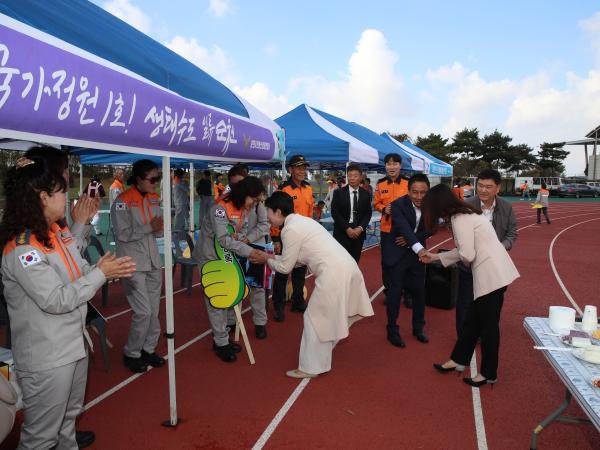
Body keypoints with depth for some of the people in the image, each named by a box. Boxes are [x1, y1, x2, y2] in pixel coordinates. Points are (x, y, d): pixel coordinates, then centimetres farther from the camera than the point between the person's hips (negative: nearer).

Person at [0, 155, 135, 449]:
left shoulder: (58, 230, 3)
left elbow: (78, 271, 9)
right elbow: (56, 300, -26)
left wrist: (111, 270, -8)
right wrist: (101, 273, -20)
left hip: (74, 342, 9)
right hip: (46, 358, -9)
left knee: (70, 413, 30)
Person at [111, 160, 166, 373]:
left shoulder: (154, 199, 6)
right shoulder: (123, 201, -12)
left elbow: (159, 231, 9)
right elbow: (123, 234, -15)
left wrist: (160, 227, -14)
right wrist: (149, 227, -21)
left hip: (153, 261, 6)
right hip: (133, 264, -6)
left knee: (154, 310, 11)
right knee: (143, 312, -6)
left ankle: (148, 349, 28)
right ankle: (131, 354, 14)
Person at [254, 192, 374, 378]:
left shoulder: (290, 229, -11)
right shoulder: (300, 221, 18)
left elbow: (285, 267, -3)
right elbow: (295, 258, 24)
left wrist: (268, 259, 13)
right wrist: (274, 256, 21)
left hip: (334, 273, -9)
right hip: (345, 267, 9)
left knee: (315, 319, 4)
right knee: (327, 317, 21)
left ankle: (310, 367, 15)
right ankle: (320, 356, 35)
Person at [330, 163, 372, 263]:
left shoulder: (365, 194, 8)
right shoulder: (338, 193, -1)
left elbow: (368, 214, 6)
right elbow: (334, 213, -6)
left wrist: (360, 228, -10)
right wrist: (347, 228, -13)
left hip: (358, 233, 3)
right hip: (342, 232, -3)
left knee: (354, 262, 6)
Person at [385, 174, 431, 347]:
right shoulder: (398, 205, -21)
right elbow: (404, 228, -34)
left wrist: (410, 240, -15)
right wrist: (419, 248, -48)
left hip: (417, 254, 4)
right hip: (398, 253, -4)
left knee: (419, 292, 12)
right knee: (395, 293, 2)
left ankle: (418, 328, 30)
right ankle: (392, 331, 16)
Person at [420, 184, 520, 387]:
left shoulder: (460, 219, -17)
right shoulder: (464, 214, 12)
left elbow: (467, 255, -21)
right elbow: (465, 251, 16)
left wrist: (465, 261, 2)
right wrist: (436, 257, 22)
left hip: (491, 274, -10)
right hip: (491, 273, 10)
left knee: (488, 324, 5)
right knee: (473, 319, 18)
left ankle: (488, 374, 20)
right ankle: (458, 360, 32)